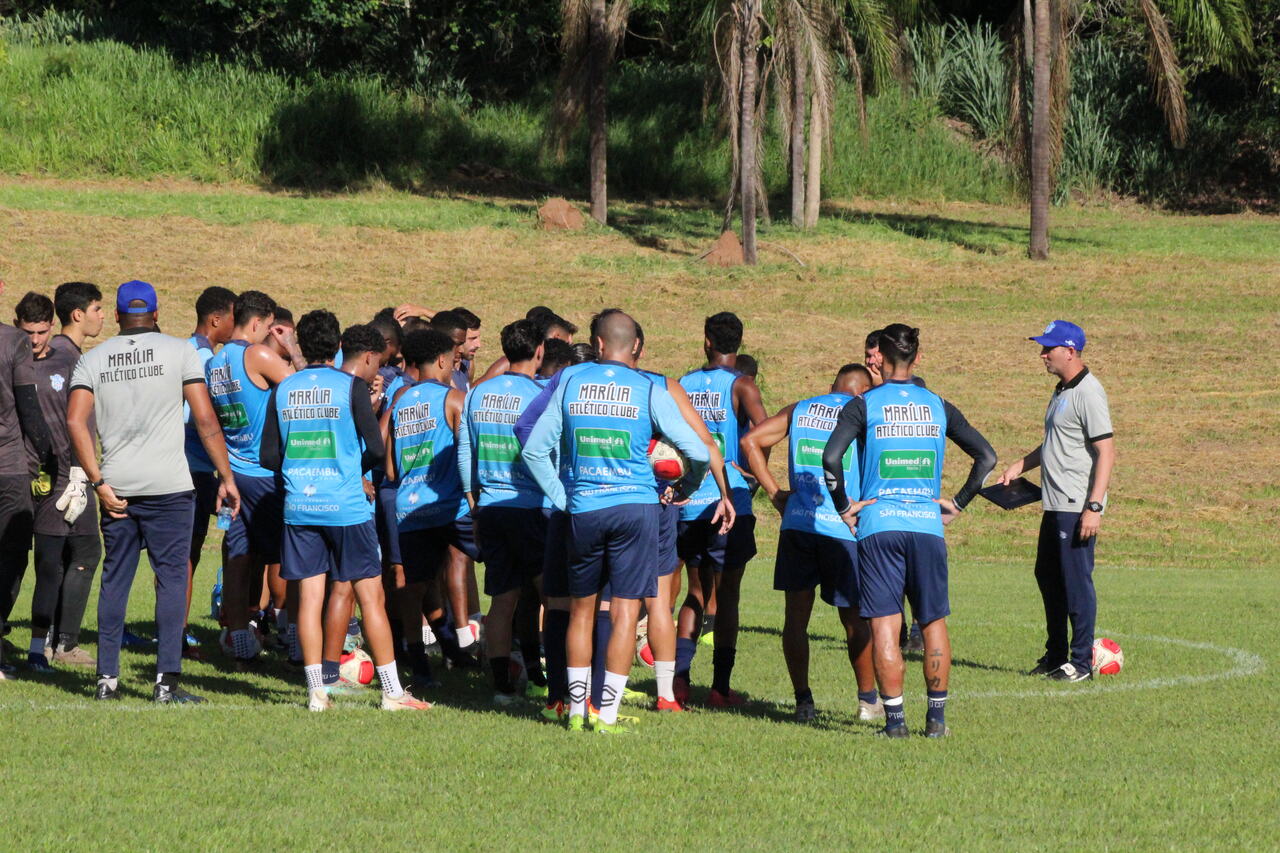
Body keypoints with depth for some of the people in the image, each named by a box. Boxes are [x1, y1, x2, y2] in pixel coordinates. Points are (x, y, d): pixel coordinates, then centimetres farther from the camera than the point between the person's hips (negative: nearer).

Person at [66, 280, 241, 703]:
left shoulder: (93, 359, 8)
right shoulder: (179, 351, 1)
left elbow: (75, 422, -3)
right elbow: (206, 420, -4)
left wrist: (99, 483, -1)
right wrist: (226, 477, 1)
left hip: (118, 487, 3)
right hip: (168, 485, -3)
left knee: (115, 579, 10)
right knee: (171, 577, 0)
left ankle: (107, 678, 10)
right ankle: (167, 680, -6)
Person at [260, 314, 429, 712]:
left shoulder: (282, 390, 7)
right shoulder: (351, 387, -6)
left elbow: (268, 456, 6)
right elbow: (375, 450, -8)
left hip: (298, 508, 4)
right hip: (346, 506, -4)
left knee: (309, 597, 6)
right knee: (371, 596, 2)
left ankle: (317, 690, 5)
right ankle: (392, 690, 2)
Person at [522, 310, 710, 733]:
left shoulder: (570, 385, 3)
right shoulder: (649, 392, -3)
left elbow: (534, 449, 4)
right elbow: (698, 452, -5)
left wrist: (561, 498, 11)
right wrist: (685, 488, 13)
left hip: (583, 509, 2)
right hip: (636, 506, -2)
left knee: (582, 608, 14)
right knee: (625, 610, 1)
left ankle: (577, 709, 17)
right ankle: (607, 713, -3)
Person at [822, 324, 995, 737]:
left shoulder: (863, 405, -1)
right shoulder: (938, 406, 9)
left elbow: (831, 458, -14)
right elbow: (986, 457, 8)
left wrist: (844, 507, -3)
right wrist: (958, 504, 13)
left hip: (878, 525, -2)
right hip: (928, 525, 2)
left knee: (885, 626, -1)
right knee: (934, 623, 11)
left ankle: (894, 718, -5)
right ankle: (937, 716, 11)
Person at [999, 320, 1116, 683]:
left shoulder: (1088, 393, -15)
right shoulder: (1061, 391, 16)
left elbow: (1106, 452, -20)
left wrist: (1094, 507, -24)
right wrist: (1020, 465, 20)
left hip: (1077, 509, -10)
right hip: (1055, 505, 10)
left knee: (1076, 583, -6)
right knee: (1048, 578, 16)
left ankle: (1082, 662, 0)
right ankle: (1055, 656, 26)